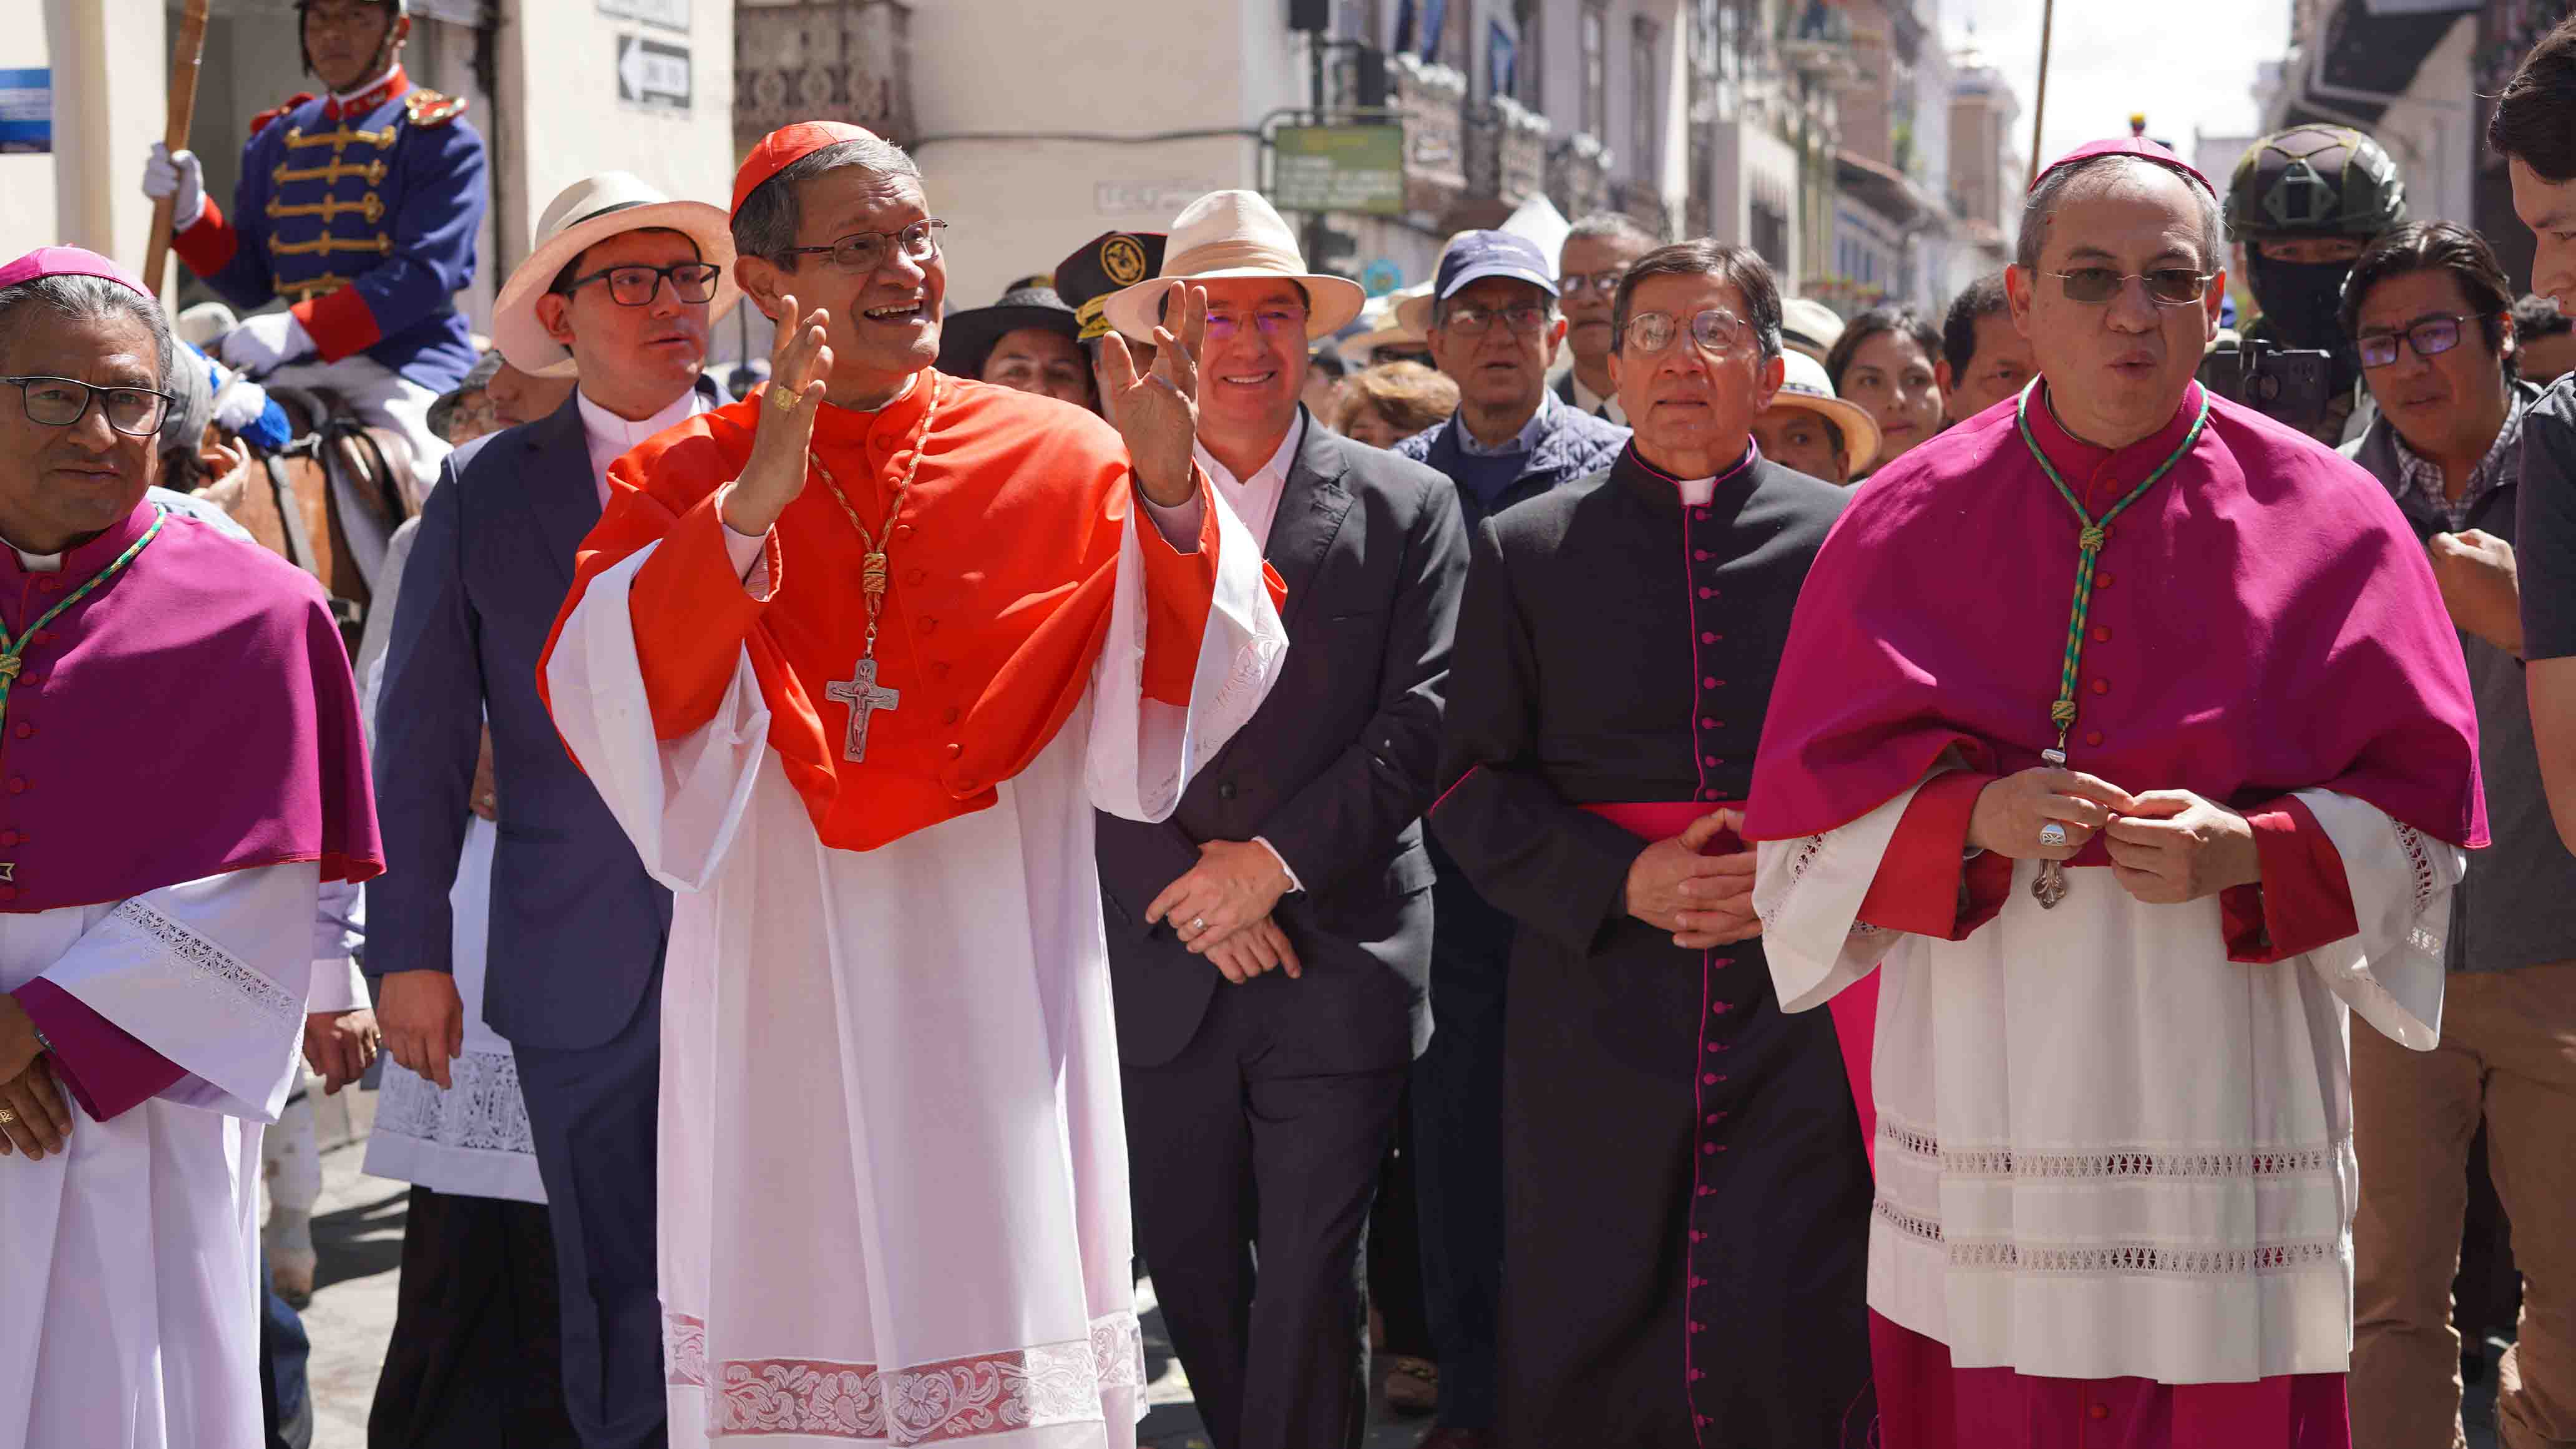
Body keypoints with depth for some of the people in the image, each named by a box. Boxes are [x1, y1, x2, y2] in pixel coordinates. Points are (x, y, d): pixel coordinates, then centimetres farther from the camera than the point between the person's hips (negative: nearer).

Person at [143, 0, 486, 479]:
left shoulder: (438, 135, -1)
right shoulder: (277, 139, 18)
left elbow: (425, 272, -14)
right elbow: (249, 282, 17)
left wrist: (300, 330, -23)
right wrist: (188, 213, -2)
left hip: (402, 357, -5)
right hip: (293, 371, 6)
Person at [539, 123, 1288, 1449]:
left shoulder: (1058, 461, 4)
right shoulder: (681, 482, 2)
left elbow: (1195, 691, -5)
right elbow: (601, 700, -15)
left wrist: (1169, 487, -21)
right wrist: (756, 504, -26)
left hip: (995, 1018, 0)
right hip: (782, 1019, 0)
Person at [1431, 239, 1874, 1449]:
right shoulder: (1523, 551, 9)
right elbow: (1474, 784, 6)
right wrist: (1621, 881, -9)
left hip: (1800, 1006, -1)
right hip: (1598, 1012, 1)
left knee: (1783, 1345, -6)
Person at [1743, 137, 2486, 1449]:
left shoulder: (2326, 521, 3)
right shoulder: (1911, 525, 5)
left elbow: (2416, 810, 3)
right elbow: (1812, 802, 4)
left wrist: (2250, 850, -15)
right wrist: (1971, 814, -15)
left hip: (2225, 1083, 0)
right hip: (1986, 1084, 1)